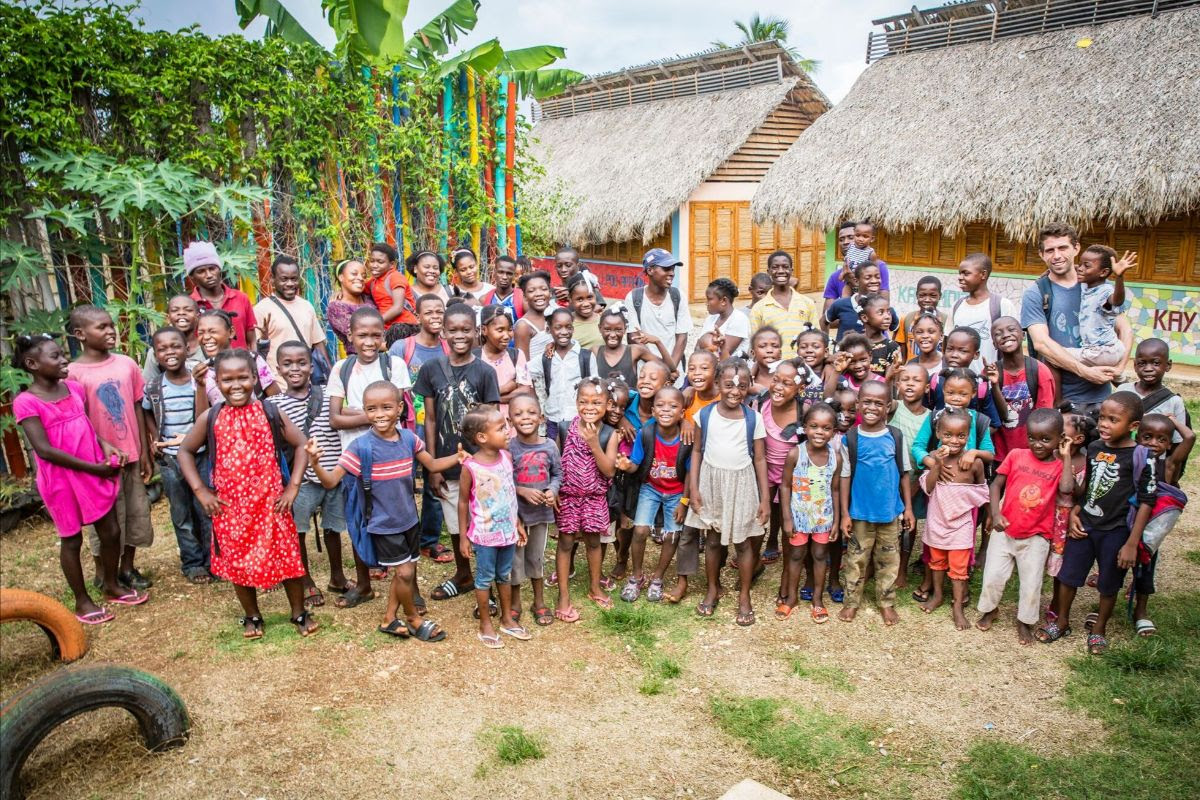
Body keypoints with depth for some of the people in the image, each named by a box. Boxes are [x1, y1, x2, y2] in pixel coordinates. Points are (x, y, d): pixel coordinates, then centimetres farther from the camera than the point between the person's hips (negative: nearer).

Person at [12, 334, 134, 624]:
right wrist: (93, 467, -18)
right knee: (72, 539, 9)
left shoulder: (74, 388, 3)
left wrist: (105, 445, -5)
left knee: (111, 532, 12)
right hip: (62, 481, -5)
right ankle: (82, 601, 24)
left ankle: (111, 586, 33)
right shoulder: (26, 402, -15)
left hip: (97, 472, 6)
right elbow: (44, 450, -19)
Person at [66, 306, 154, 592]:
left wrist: (145, 453, 6)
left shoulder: (127, 364, 1)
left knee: (136, 513, 13)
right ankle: (103, 575, 25)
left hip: (132, 456, 4)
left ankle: (128, 568, 30)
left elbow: (138, 409, 6)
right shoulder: (73, 373, -12)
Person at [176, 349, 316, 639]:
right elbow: (185, 451, 8)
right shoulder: (210, 418, -3)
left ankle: (299, 612, 28)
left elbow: (301, 445, -1)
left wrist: (292, 487, -7)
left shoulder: (270, 413, -6)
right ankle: (251, 616, 35)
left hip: (271, 503, -1)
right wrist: (200, 491, -1)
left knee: (287, 556, 7)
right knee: (238, 562, 13)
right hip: (229, 506, 1)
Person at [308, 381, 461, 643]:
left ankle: (390, 619, 34)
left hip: (409, 519, 5)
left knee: (405, 571, 15)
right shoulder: (361, 446, -19)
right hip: (383, 523, -5)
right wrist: (315, 462, -37)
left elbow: (433, 465, 9)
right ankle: (413, 618, 23)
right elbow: (331, 482, -20)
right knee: (404, 572, -2)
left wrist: (461, 456, 0)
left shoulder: (408, 438, -6)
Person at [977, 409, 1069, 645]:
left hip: (1036, 536, 0)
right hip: (1005, 530, 1)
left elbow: (1066, 489, -26)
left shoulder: (1059, 465, -6)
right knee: (992, 576, 9)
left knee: (1031, 584, 9)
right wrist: (995, 513, -13)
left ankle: (1025, 622, 30)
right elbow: (996, 484, -1)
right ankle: (989, 610, 34)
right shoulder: (1016, 455, -6)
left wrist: (1066, 456, -18)